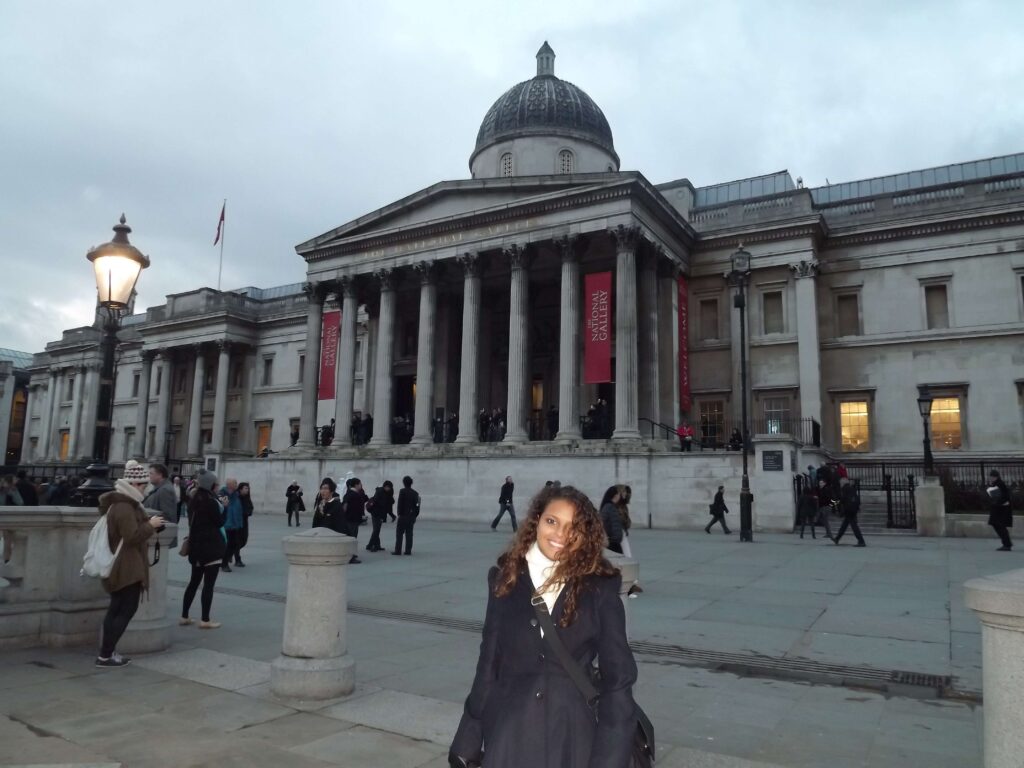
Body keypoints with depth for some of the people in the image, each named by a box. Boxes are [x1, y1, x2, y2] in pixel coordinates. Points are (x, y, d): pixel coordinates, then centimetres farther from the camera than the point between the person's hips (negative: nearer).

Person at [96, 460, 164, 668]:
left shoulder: (123, 502, 13)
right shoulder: (124, 507, -21)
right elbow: (132, 536, -26)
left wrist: (148, 523, 9)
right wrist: (150, 525, -14)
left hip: (121, 566, 11)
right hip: (127, 568, -11)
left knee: (116, 609, 15)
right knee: (127, 609, -5)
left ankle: (107, 652, 20)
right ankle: (105, 655, -3)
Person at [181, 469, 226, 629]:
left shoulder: (193, 500, 10)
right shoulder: (211, 501, -16)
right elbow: (219, 522, -11)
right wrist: (224, 507, -3)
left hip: (196, 546, 9)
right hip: (211, 546, -9)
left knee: (194, 581, 17)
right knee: (209, 584, -3)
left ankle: (184, 616, 20)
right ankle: (205, 620, -1)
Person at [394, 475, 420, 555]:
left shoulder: (402, 491, -8)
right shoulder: (415, 493, 9)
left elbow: (400, 504, -11)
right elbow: (417, 506, 11)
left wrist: (399, 513, -5)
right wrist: (415, 516, 16)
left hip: (403, 515, -5)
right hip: (412, 516, 5)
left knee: (399, 533, 0)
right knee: (409, 533, 8)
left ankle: (398, 550, -1)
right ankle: (408, 550, 7)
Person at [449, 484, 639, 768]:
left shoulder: (600, 589, -8)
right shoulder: (506, 579, -1)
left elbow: (618, 678, -6)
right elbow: (489, 664, 3)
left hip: (572, 734, -1)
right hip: (509, 732, 1)